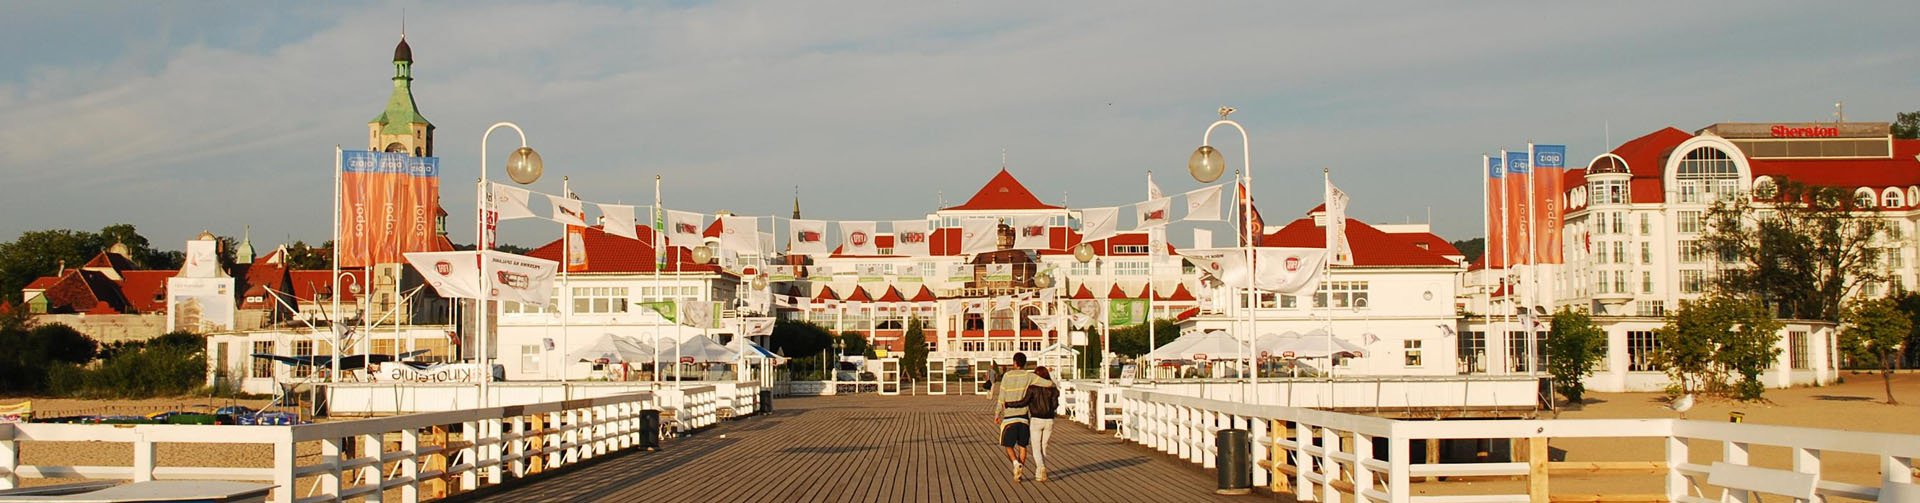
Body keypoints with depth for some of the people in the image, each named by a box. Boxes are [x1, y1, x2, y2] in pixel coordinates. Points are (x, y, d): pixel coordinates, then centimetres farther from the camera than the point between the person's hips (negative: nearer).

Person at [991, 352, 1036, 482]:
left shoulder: (1007, 375, -4)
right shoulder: (1028, 376, -4)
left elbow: (1001, 397, -3)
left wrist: (997, 414, 5)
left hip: (1009, 417, -1)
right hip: (1023, 416, 1)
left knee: (1009, 445, 10)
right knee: (1022, 446, 13)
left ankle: (1016, 463, -17)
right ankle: (1018, 473, 10)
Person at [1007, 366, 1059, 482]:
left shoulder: (1032, 388, -6)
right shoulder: (1052, 388, 1)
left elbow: (1024, 402, -15)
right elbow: (1055, 405, -6)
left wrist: (1008, 404, -8)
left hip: (1036, 421, -3)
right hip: (1049, 421, 3)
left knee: (1036, 449, 2)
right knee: (1043, 447, 15)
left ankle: (1042, 468, -22)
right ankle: (1039, 472, 15)